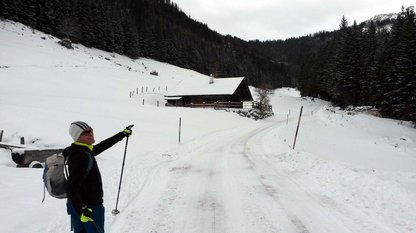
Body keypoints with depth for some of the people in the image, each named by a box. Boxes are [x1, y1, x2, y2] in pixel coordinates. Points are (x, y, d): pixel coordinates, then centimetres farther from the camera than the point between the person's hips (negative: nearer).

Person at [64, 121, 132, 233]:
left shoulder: (79, 151, 4)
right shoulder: (83, 157, -25)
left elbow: (101, 146, 18)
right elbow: (71, 189, -30)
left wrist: (122, 134, 25)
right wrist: (81, 210, -33)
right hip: (91, 208, -9)